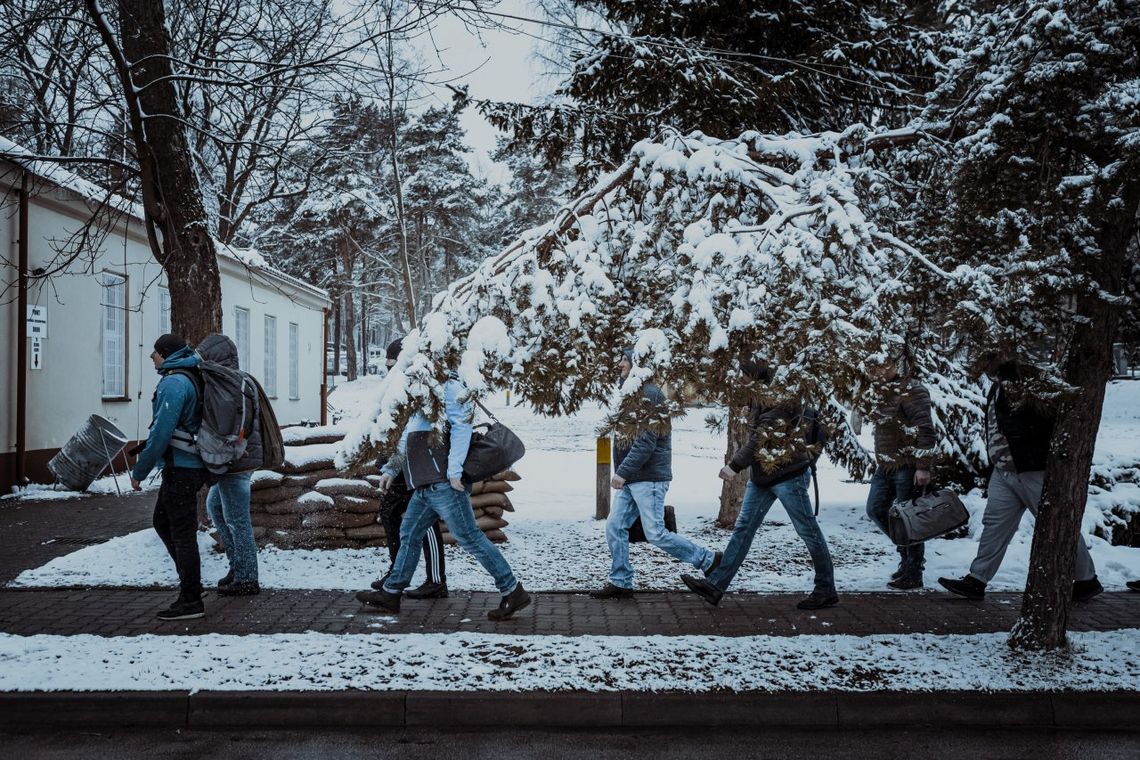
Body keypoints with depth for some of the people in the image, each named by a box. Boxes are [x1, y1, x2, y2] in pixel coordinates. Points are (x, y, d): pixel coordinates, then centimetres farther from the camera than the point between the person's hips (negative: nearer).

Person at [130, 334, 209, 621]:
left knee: (182, 534, -3)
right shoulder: (188, 377, 13)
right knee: (162, 522, 20)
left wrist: (139, 471, -14)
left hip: (180, 468, -10)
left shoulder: (174, 383, -18)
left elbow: (161, 433, -22)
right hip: (187, 465, 10)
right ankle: (190, 583, 27)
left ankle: (191, 601, 4)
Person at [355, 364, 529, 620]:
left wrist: (454, 470, -21)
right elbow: (407, 440, 30)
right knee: (409, 534, 15)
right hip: (424, 486, 10)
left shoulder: (446, 386, -7)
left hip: (444, 483, -10)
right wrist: (391, 468, 24)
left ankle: (513, 592, -2)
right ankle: (390, 593, 26)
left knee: (469, 537, -7)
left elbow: (462, 425, -17)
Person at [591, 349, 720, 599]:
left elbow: (646, 442, -22)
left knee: (655, 534, -6)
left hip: (649, 478, -9)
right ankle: (620, 583, 14)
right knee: (614, 527, 5)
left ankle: (708, 560, 9)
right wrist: (623, 473, 13)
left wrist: (623, 472, -22)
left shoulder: (649, 395, -15)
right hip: (631, 479, 9)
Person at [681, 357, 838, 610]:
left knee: (808, 531, 3)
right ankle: (715, 584, 1)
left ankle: (827, 591, 15)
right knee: (743, 528, 3)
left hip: (788, 475, -9)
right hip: (762, 476, 9)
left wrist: (735, 465, -22)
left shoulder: (780, 397, -15)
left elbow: (764, 437, -22)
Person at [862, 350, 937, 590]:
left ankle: (913, 574, 11)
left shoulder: (911, 390, -15)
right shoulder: (883, 392, 12)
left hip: (907, 467, -9)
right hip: (885, 466, 9)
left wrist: (923, 467, -23)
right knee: (875, 509, 9)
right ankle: (907, 549, 27)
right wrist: (879, 462, 20)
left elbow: (926, 430, -20)